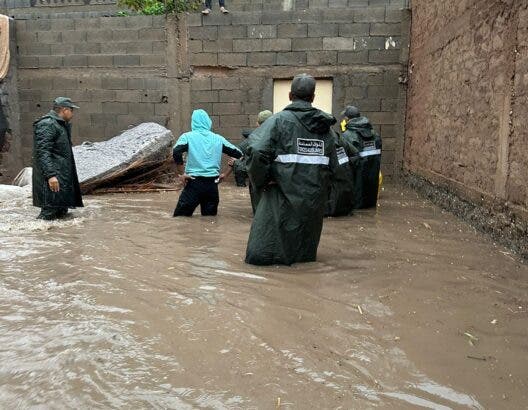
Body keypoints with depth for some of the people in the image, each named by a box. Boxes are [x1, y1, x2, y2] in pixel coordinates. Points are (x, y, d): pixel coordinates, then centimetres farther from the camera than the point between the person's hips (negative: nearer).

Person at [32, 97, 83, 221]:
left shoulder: (61, 125, 21)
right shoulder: (47, 125, -13)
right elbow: (42, 152, -23)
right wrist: (50, 175, -29)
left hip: (63, 177, 11)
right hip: (53, 178, -11)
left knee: (61, 212, 16)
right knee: (49, 214, -11)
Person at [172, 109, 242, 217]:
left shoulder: (188, 136, 2)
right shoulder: (218, 138, 11)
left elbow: (176, 152, -17)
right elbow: (238, 154, 9)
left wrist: (182, 173, -9)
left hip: (194, 183, -3)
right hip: (213, 184, 4)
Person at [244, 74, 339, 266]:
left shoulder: (279, 120, -9)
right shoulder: (325, 125, 6)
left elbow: (256, 150, -22)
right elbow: (333, 164, 6)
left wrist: (260, 180, -9)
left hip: (284, 191, -4)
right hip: (315, 194, 5)